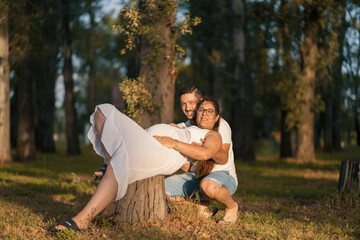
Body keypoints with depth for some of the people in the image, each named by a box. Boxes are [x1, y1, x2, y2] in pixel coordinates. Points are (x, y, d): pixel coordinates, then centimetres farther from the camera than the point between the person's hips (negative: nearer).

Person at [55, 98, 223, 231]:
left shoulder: (213, 136, 17)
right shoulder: (185, 129, 44)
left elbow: (205, 153, -8)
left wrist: (173, 143, -15)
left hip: (163, 154, -9)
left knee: (117, 167, -38)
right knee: (103, 112, -2)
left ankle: (83, 219, -45)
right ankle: (111, 162, -17)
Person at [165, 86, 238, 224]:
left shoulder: (219, 125, -7)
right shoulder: (182, 128, 7)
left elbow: (223, 159, -18)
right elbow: (187, 168, 1)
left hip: (223, 174, -6)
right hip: (195, 176, 6)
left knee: (208, 185, -42)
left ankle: (231, 206, -8)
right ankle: (201, 207, 4)